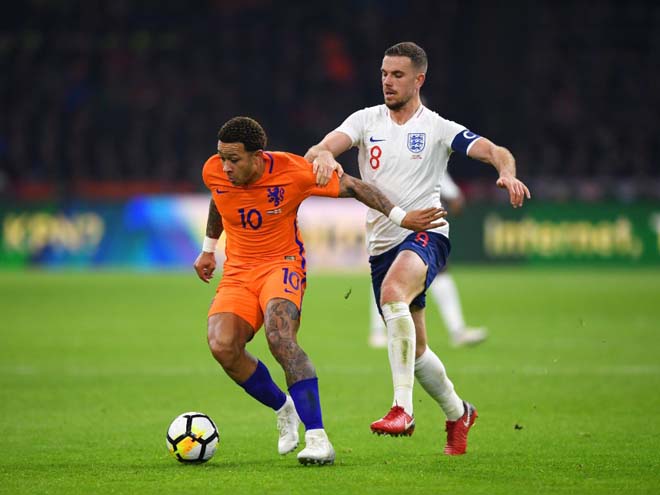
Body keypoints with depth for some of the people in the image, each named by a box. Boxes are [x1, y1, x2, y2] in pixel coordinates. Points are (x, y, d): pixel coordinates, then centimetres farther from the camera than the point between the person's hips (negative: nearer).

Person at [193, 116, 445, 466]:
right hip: (238, 271, 4)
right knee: (222, 346, -23)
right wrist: (208, 248, 29)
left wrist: (400, 217, -12)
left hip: (282, 264, -4)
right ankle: (284, 408, 5)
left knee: (279, 335, -34)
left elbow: (352, 187, -6)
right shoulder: (214, 172, -6)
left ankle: (317, 437, -32)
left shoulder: (293, 172, -17)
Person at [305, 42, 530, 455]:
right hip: (382, 243, 5)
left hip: (425, 233, -5)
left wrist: (508, 173, -32)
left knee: (393, 292, -37)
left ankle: (403, 408, -41)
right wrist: (323, 155, -32)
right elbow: (326, 146, -7)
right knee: (414, 350, 12)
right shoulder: (367, 120, 9)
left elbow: (495, 151, -9)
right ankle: (459, 413, 39)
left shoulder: (438, 128, 0)